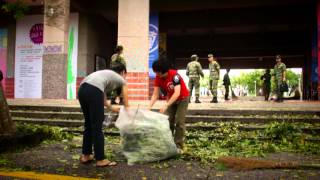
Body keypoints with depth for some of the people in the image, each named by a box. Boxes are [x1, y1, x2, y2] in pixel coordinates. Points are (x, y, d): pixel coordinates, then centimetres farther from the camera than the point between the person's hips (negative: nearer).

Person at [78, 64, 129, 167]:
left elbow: (101, 97, 37)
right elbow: (126, 105, 25)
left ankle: (85, 155, 30)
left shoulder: (107, 74, 38)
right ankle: (100, 160, 12)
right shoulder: (121, 80, 21)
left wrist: (111, 108, 48)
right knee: (97, 127, 2)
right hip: (93, 91, -7)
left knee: (88, 124, 20)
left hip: (82, 89, 8)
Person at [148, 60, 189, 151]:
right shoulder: (158, 78, -15)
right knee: (168, 121, 3)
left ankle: (178, 146, -3)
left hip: (182, 99, -6)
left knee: (179, 122, -10)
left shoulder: (174, 75, -32)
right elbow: (155, 95, -13)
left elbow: (177, 93, -38)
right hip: (171, 99, 6)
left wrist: (166, 105, -45)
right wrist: (149, 107, -25)